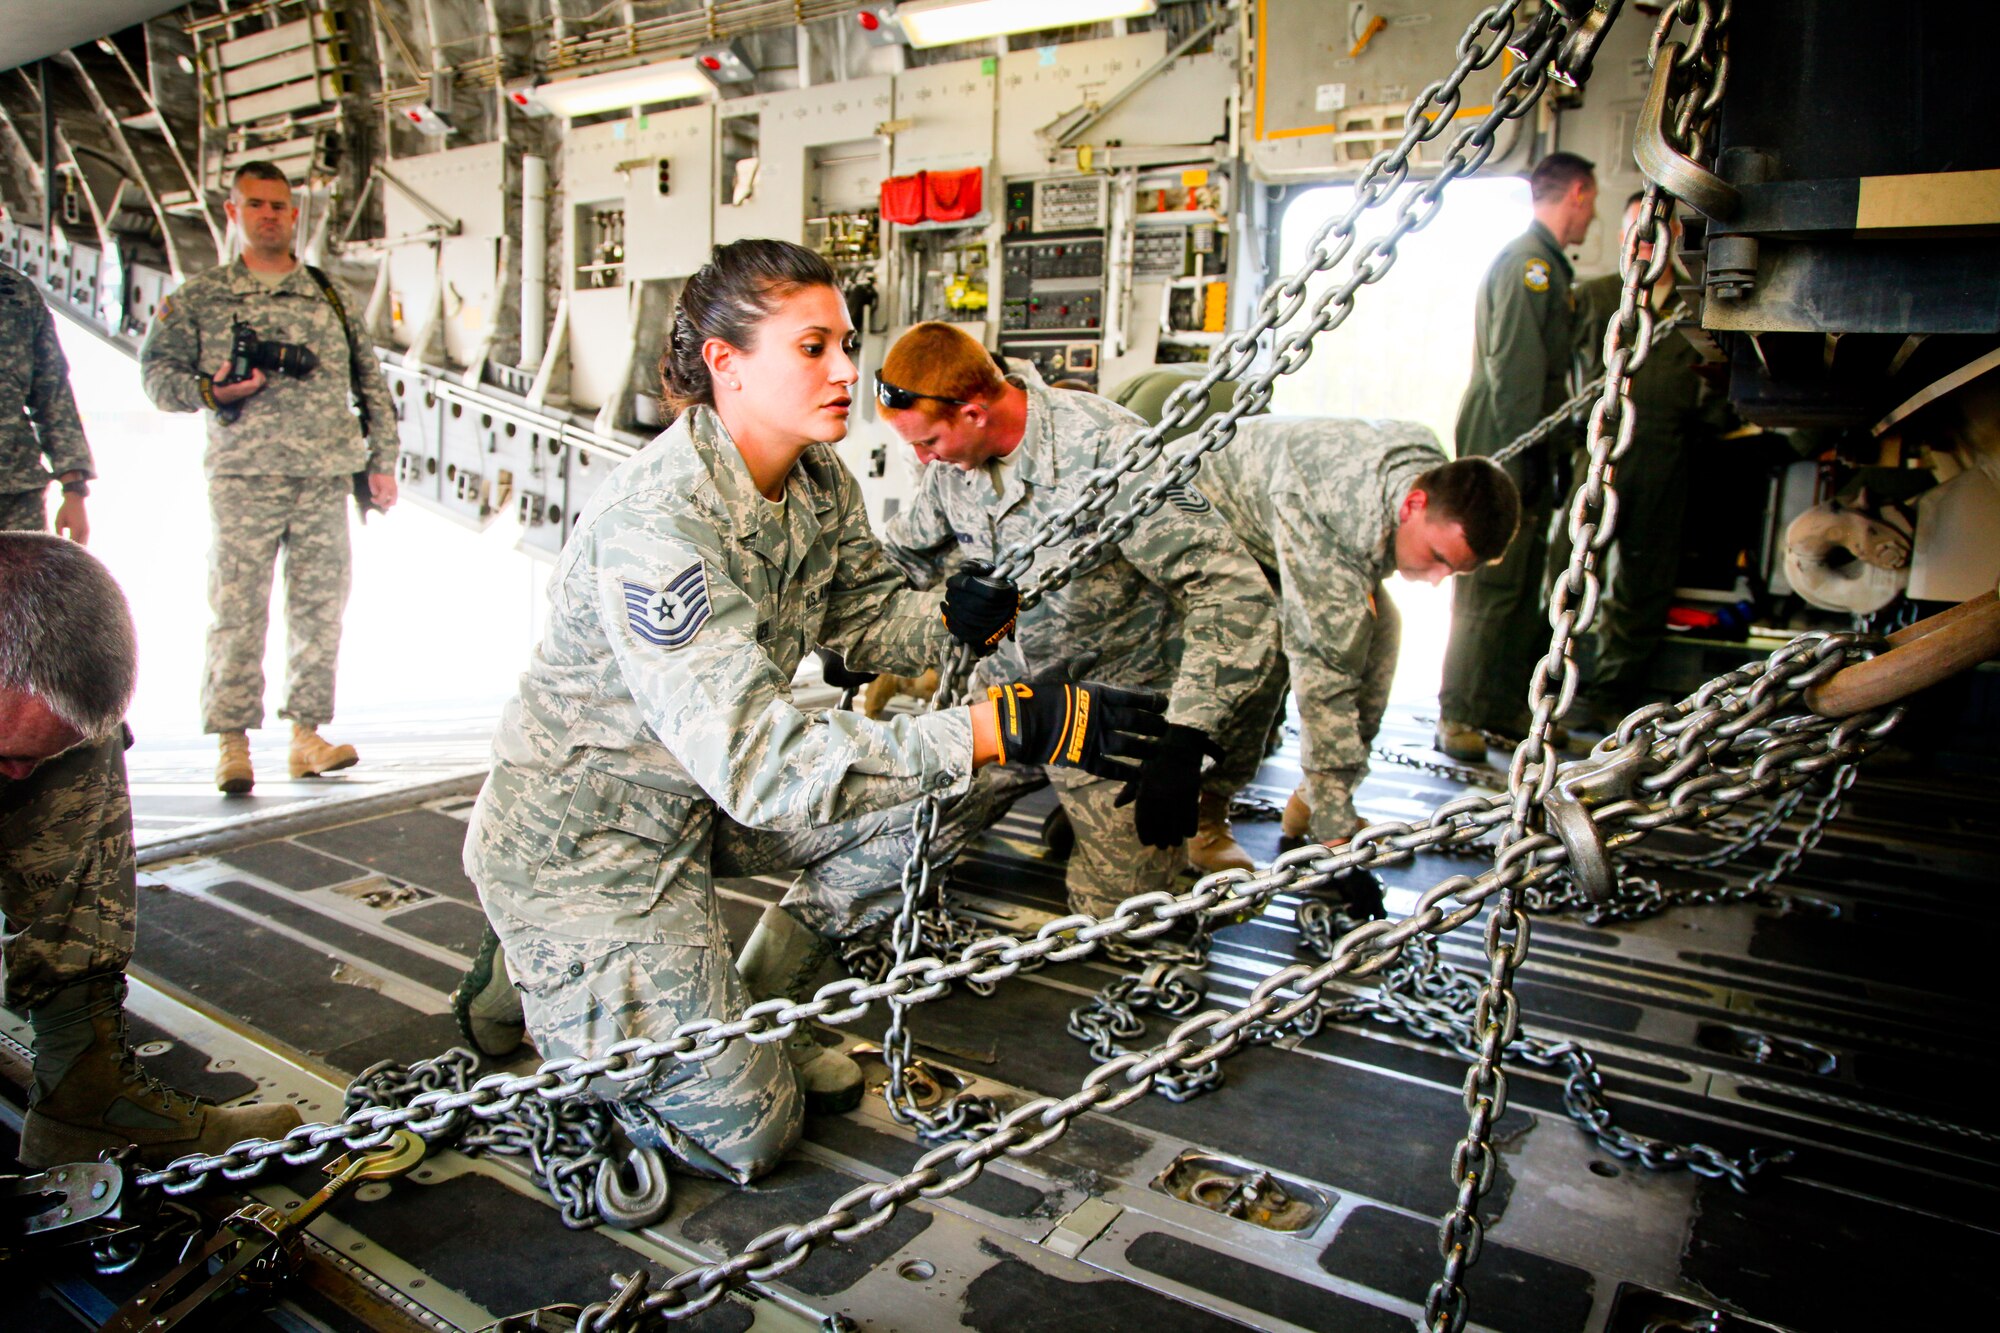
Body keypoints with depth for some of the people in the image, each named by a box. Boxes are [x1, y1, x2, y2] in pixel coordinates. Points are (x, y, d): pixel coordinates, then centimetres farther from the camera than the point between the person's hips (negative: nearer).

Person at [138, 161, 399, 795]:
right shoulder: (199, 297, 10)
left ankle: (308, 733, 11)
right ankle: (232, 742, 3)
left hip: (326, 477, 2)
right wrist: (210, 393, -11)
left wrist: (382, 459, 7)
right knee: (238, 606, -4)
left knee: (320, 605, 3)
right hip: (245, 474, -2)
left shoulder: (329, 294, 15)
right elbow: (157, 370, 9)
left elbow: (370, 380, 14)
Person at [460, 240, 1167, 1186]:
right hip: (585, 835, -7)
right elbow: (760, 760, -39)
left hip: (706, 796, 8)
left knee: (948, 787, -7)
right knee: (743, 1135, -4)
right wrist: (1009, 729, -45)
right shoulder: (654, 526, -33)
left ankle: (758, 1006, 10)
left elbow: (860, 613, 4)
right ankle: (539, 978, 17)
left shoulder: (819, 481, -7)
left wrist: (957, 620, -21)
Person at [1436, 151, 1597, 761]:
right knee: (1489, 587, -8)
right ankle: (1458, 717, -2)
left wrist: (1548, 451, 21)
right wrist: (1524, 453, -23)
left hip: (1526, 452, 10)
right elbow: (1513, 368, -21)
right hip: (1505, 453, -10)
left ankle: (1505, 709, 20)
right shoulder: (1529, 262, -11)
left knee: (1522, 589, 12)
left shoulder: (1544, 263, 21)